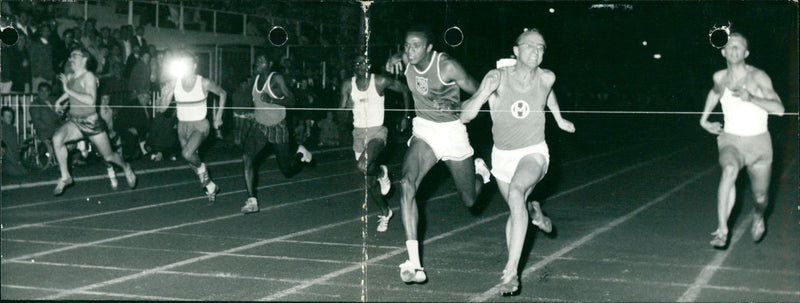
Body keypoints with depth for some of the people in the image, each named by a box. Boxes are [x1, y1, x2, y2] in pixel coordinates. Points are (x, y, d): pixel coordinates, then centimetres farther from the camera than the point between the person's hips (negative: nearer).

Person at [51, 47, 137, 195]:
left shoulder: (88, 77, -16)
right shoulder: (69, 77, 3)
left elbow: (91, 100, -30)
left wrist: (69, 90, -30)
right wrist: (61, 101, 6)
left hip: (91, 122, -5)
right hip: (74, 121, 5)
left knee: (108, 157, 5)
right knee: (57, 138, -25)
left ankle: (125, 167, 40)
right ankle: (65, 177, -14)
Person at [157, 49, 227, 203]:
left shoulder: (204, 83, -13)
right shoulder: (174, 83, -8)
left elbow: (222, 93, 5)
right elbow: (162, 109, -8)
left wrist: (218, 116, 2)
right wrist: (165, 96, -27)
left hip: (200, 125, -4)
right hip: (183, 126, 4)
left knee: (187, 153, -29)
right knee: (192, 160, 12)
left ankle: (201, 168, 3)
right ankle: (210, 186, 33)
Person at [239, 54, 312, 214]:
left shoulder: (276, 78, -13)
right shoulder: (256, 79, 5)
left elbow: (291, 101, -18)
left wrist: (272, 100, -30)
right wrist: (251, 114, 10)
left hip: (277, 128, -4)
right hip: (259, 126, 5)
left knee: (287, 171, 6)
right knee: (247, 157, -22)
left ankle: (300, 152, 40)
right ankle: (252, 201, -20)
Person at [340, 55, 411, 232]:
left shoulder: (380, 82, -8)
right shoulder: (348, 85, 1)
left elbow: (405, 90, 4)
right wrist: (347, 106, -15)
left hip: (377, 132, -4)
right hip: (359, 133, 4)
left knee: (365, 166, -32)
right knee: (369, 182, 6)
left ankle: (381, 173, 2)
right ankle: (385, 212, 26)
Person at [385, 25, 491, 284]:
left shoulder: (447, 66, -21)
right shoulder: (408, 60, -8)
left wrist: (457, 107, -28)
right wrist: (394, 59, -6)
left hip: (451, 131, -3)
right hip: (423, 129, 3)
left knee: (469, 200, 10)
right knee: (407, 184, -25)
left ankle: (479, 170, 50)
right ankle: (413, 262, -28)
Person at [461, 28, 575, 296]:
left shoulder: (546, 78, -10)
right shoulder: (497, 78, -17)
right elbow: (465, 116, -21)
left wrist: (559, 118, 26)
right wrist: (484, 93, -37)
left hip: (534, 153, -2)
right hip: (502, 155, 2)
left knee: (516, 193, -30)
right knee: (516, 210, 14)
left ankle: (511, 271, -31)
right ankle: (532, 209, 54)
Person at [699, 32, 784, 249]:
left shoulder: (758, 77, -12)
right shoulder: (720, 78, 1)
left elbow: (779, 109, -22)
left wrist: (751, 99, -34)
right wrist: (704, 119, 22)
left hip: (758, 143, 0)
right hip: (731, 141, 1)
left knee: (760, 197, 11)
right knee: (729, 170, -34)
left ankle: (758, 218, 50)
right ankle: (722, 231, -38)